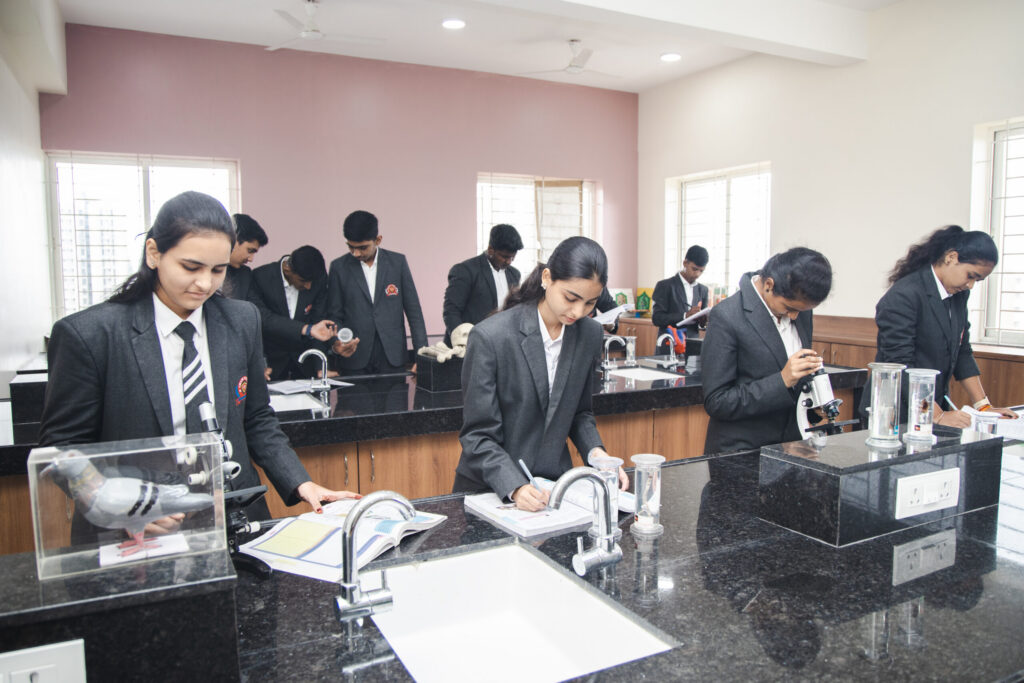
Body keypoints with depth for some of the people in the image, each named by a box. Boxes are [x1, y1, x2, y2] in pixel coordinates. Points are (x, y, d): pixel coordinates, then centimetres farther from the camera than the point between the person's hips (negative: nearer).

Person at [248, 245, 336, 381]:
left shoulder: (319, 277, -11)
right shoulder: (261, 277, -18)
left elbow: (319, 319, -10)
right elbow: (264, 319, -27)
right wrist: (307, 329, -38)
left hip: (305, 355, 2)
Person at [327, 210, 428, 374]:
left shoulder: (397, 262, 3)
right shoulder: (339, 267, 3)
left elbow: (413, 311, 4)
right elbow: (334, 315, 6)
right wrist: (337, 342, -14)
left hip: (392, 360, 0)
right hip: (355, 361, 0)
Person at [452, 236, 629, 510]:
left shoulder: (590, 334, -1)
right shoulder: (489, 337, -17)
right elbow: (479, 434, -14)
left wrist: (595, 451, -5)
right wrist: (514, 487, -26)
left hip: (554, 482, 3)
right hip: (490, 486, -3)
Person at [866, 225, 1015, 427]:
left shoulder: (958, 295, 9)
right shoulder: (902, 297, -16)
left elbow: (962, 353, 15)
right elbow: (900, 366, -20)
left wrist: (983, 406, 8)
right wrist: (938, 416, -21)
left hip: (935, 406, 7)